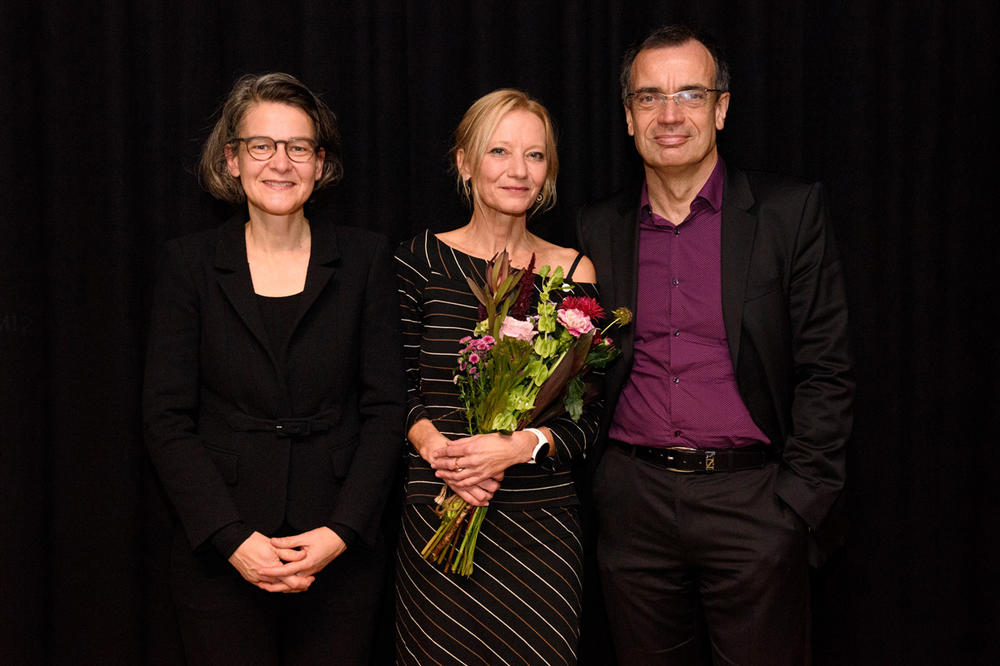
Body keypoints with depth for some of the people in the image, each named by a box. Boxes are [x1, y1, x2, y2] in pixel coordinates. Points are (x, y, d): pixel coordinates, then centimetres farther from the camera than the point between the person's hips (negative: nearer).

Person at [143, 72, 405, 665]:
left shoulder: (366, 258, 2)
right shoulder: (190, 264, 1)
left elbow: (387, 407, -1)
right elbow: (167, 420, -2)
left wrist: (342, 532, -11)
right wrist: (232, 538, -12)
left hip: (341, 555, 0)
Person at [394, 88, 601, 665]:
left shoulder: (574, 272, 4)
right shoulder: (422, 259, 2)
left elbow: (590, 416, 2)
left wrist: (525, 445, -15)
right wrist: (435, 447, -15)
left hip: (542, 519, 1)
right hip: (436, 515, -1)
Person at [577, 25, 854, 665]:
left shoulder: (791, 211, -1)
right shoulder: (600, 228, 8)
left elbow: (825, 368, -3)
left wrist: (798, 501, -9)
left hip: (753, 498, -2)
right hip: (634, 503, 3)